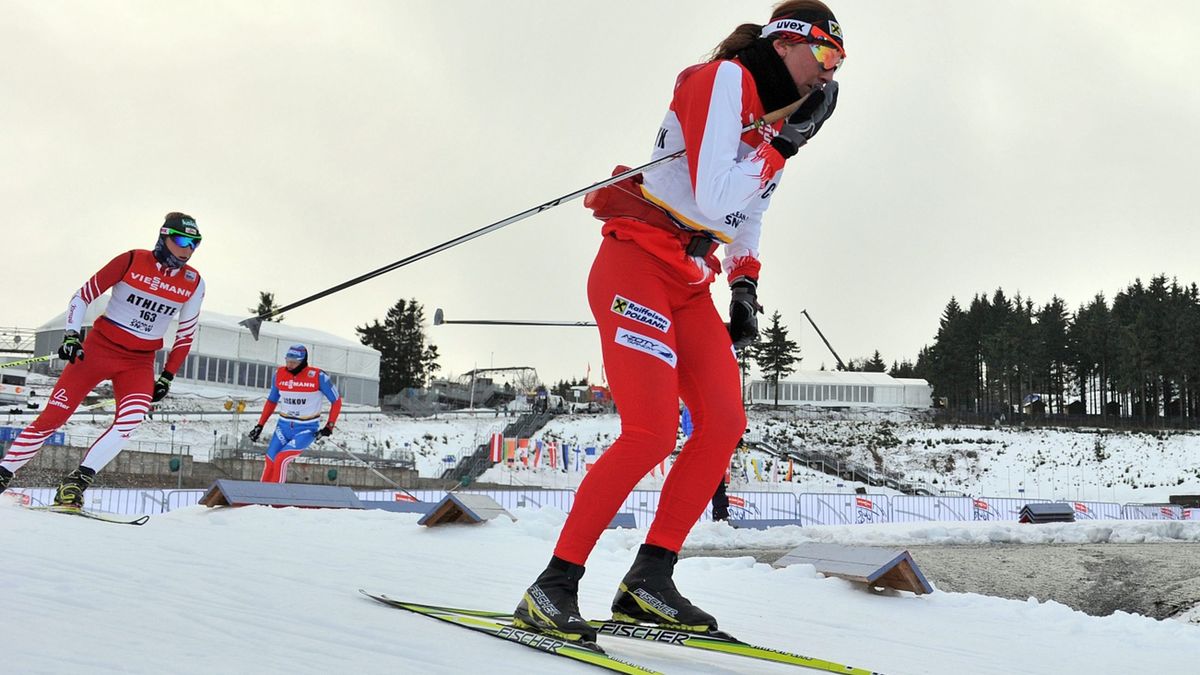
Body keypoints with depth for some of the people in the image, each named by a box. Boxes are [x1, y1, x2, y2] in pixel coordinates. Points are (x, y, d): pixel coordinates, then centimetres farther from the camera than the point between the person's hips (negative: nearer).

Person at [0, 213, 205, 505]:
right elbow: (82, 297, -1)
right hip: (99, 347, -2)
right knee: (53, 416, -7)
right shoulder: (131, 261, -8)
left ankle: (76, 483, -21)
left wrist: (167, 378, 8)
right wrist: (71, 336, -13)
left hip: (140, 363, 2)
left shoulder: (193, 284, 1)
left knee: (132, 416, -26)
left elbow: (185, 336, 12)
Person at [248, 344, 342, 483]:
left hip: (306, 430, -4)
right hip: (283, 426, 5)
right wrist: (260, 425, 10)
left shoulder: (317, 376, -15)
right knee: (270, 462, 0)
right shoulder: (280, 374, -3)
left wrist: (329, 426, -10)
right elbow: (272, 401, 13)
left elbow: (336, 400, -4)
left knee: (281, 460, -20)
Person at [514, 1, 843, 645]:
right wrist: (782, 144, -16)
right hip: (637, 266, -9)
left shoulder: (777, 117, 17)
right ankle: (553, 586, -11)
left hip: (690, 286, 9)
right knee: (652, 433, -19)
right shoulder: (722, 80, -11)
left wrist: (744, 285, 17)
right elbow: (713, 201, -22)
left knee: (724, 423, -3)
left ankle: (648, 580, 4)